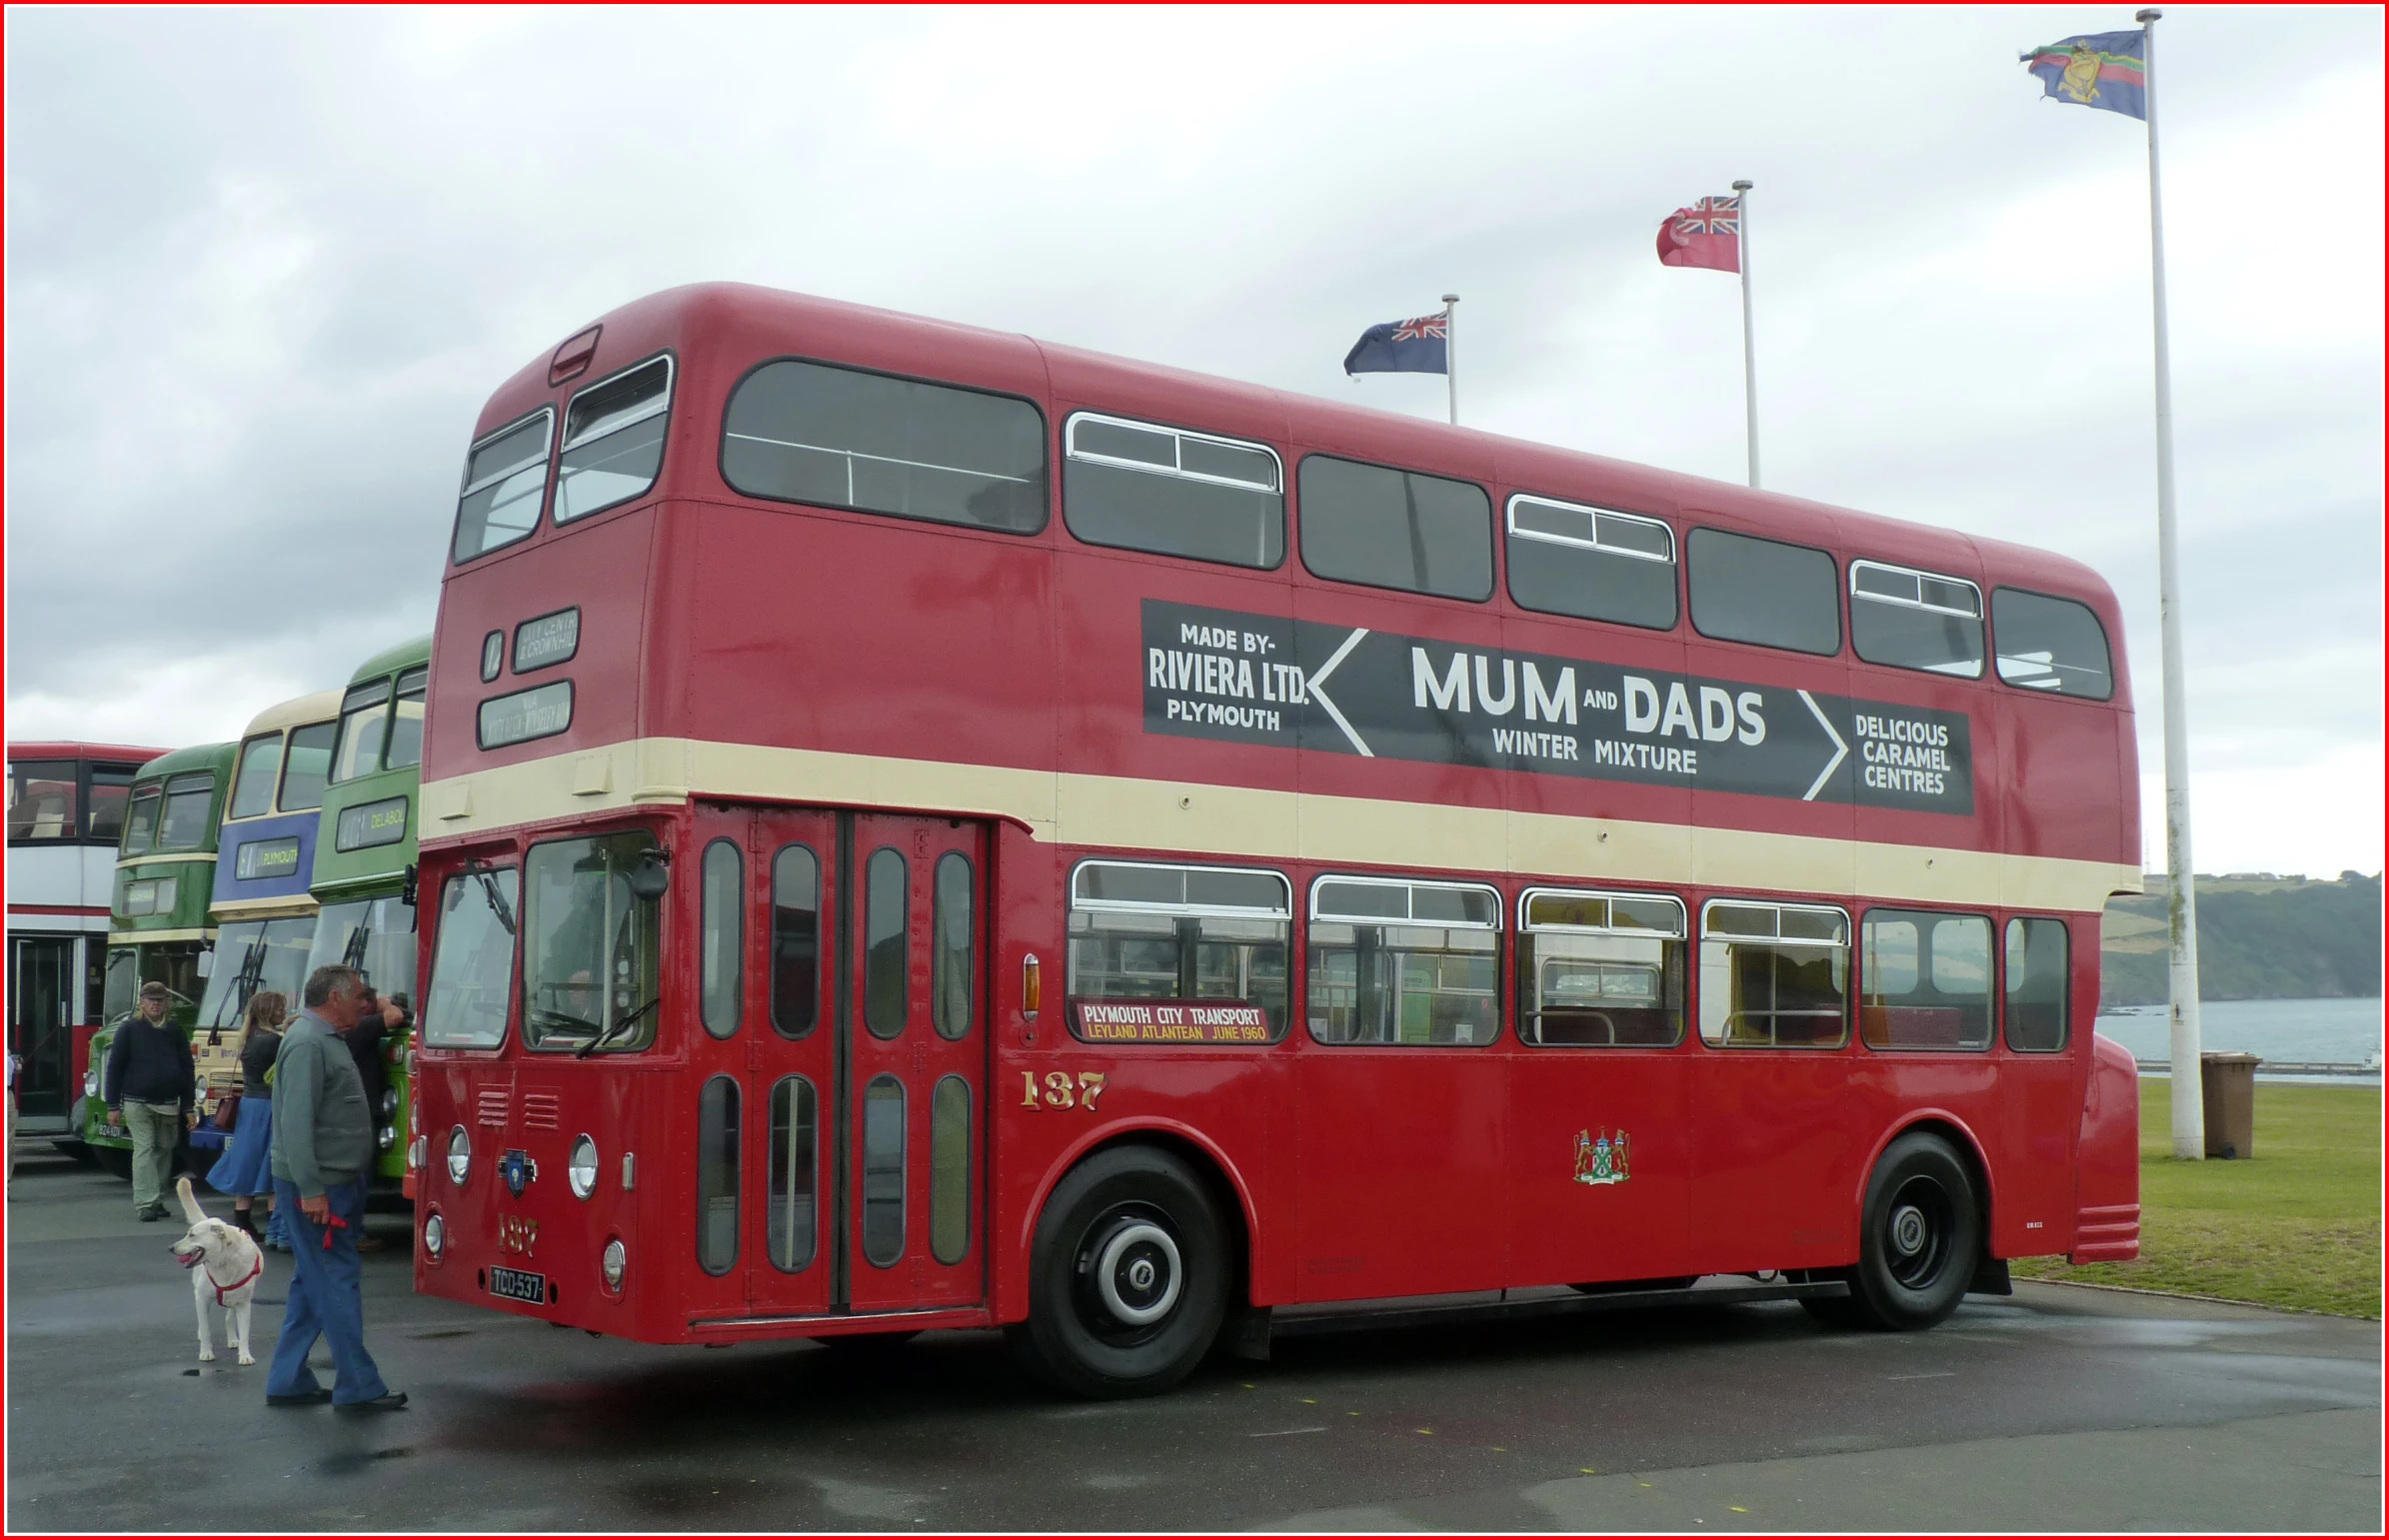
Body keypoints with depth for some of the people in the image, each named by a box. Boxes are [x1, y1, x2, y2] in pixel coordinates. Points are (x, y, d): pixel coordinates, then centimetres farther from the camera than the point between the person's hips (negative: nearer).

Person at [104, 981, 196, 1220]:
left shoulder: (174, 1032, 9)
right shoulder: (130, 1030, 1)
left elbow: (187, 1069, 12)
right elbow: (114, 1068, 0)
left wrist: (189, 1107, 7)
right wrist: (113, 1106, -5)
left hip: (168, 1105, 4)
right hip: (138, 1103, -3)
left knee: (165, 1150, 8)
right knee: (144, 1150, -8)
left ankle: (157, 1200, 18)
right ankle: (145, 1204, -10)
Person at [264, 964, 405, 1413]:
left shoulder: (327, 1040, 17)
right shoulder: (306, 1043, -17)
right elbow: (296, 1121, -23)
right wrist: (310, 1190, -26)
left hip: (333, 1183, 11)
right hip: (317, 1187, -11)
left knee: (312, 1286, 14)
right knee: (337, 1282, -6)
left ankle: (288, 1382, 20)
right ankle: (358, 1388, -3)